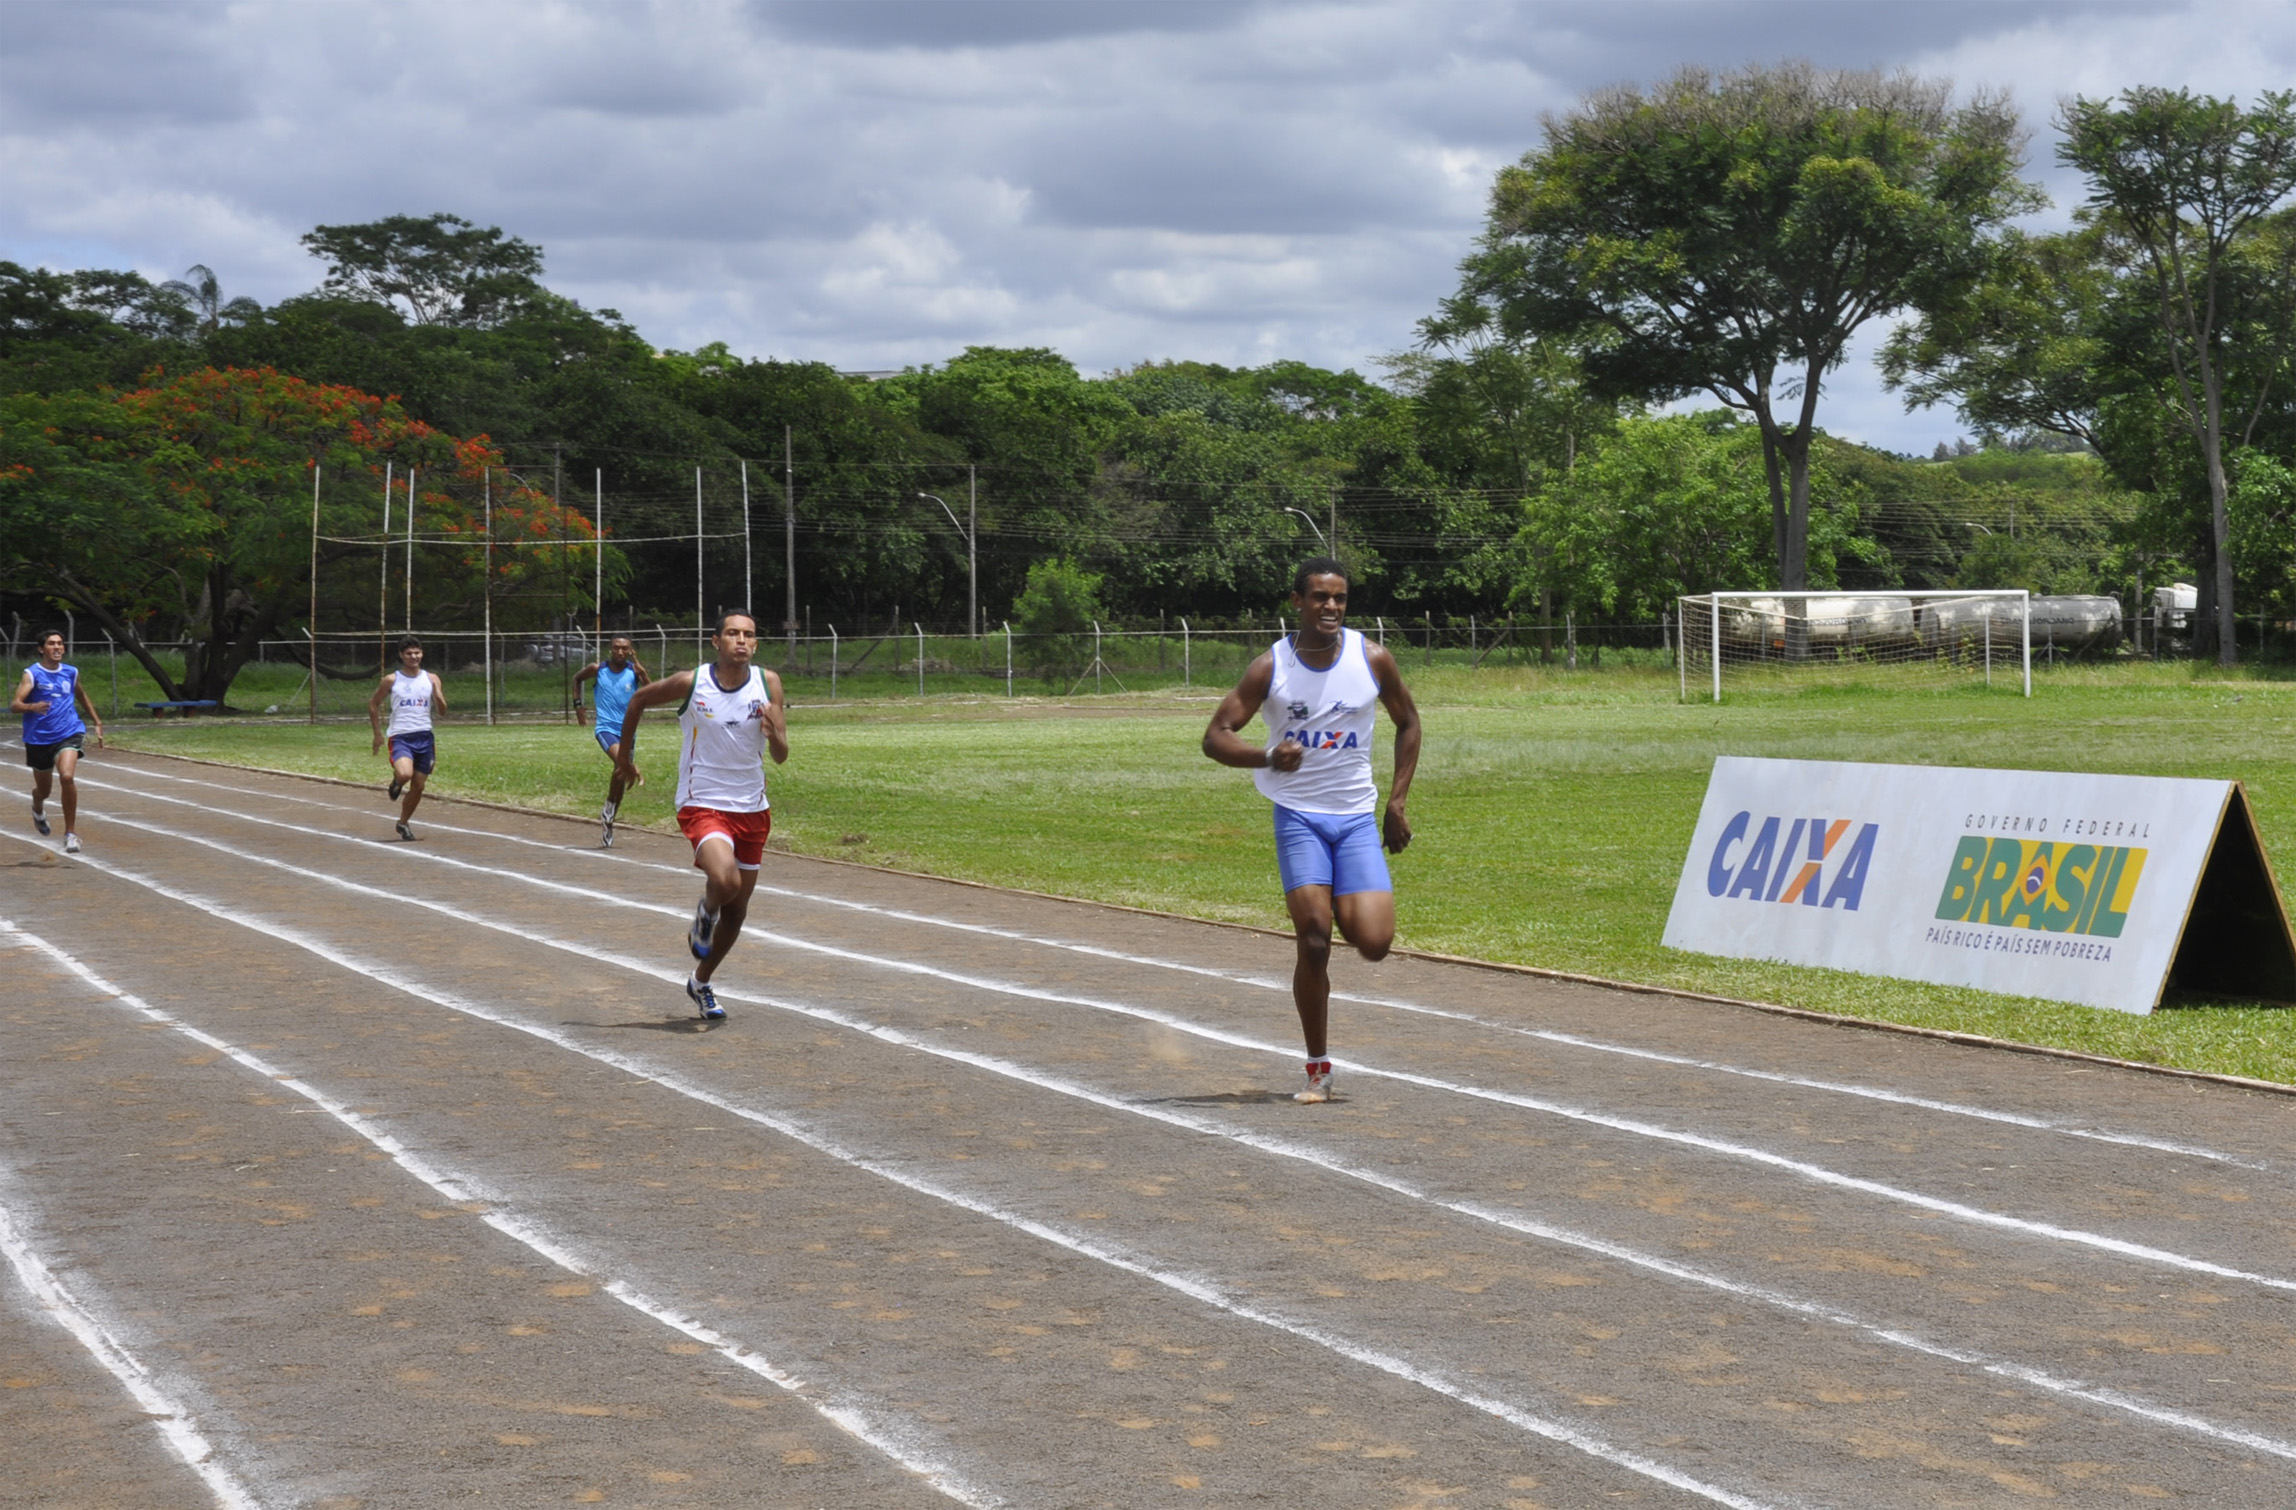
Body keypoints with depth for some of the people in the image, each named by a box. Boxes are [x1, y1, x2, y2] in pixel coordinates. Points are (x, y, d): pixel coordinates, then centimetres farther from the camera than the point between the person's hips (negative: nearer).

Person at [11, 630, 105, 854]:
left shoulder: (71, 673, 5)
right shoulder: (32, 674, -9)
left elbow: (81, 696, 26)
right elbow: (14, 705, -20)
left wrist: (97, 722, 27)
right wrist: (33, 707, -41)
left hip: (68, 734, 1)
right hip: (39, 738, -1)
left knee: (67, 776, -25)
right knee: (43, 790, 15)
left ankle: (71, 833, -15)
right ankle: (38, 810, 55)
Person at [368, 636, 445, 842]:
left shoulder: (431, 679, 6)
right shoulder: (392, 680, 0)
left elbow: (442, 710, 4)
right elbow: (373, 704, 11)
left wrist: (437, 692, -15)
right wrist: (378, 733, 7)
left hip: (424, 737, 3)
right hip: (400, 737, -3)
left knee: (418, 786, 6)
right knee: (405, 774, -29)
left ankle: (403, 823, 27)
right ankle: (396, 782, 8)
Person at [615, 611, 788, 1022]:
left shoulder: (768, 683, -6)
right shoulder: (691, 683, -13)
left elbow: (781, 756, -8)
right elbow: (639, 700, 6)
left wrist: (774, 734, -30)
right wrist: (626, 757, 11)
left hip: (751, 809, 4)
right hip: (702, 805, -4)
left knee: (737, 909, 13)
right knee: (725, 881, -30)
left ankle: (700, 984, 35)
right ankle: (705, 912, 8)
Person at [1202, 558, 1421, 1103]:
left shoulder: (1373, 660, -2)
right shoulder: (1270, 667, -6)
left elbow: (1408, 722, 13)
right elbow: (1216, 736, -7)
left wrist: (1397, 803, 7)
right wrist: (1266, 756, -27)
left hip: (1358, 817, 1)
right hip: (1298, 816, -1)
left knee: (1374, 943, -13)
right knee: (1314, 943, -11)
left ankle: (1344, 907, 25)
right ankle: (1318, 1070, 3)